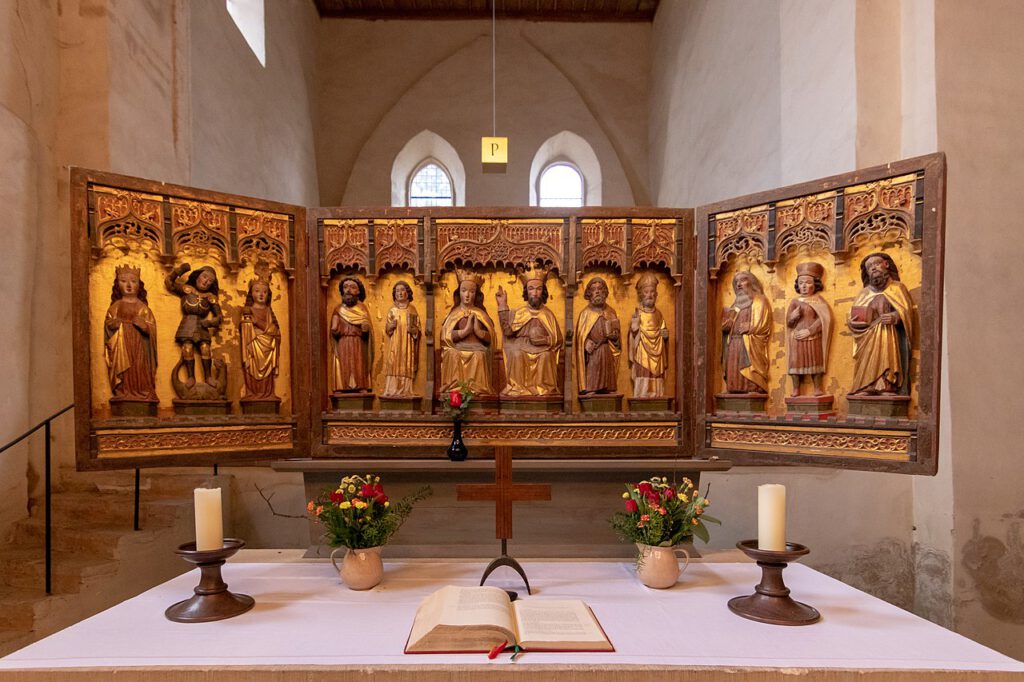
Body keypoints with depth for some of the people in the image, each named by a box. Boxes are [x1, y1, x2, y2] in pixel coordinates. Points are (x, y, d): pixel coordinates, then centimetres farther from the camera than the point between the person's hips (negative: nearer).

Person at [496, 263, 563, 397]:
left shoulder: (548, 314, 11)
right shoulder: (518, 313, 11)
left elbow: (557, 340, 8)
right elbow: (507, 331, -8)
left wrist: (544, 340, -13)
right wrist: (503, 306, -7)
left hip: (542, 350, 0)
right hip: (521, 348, 0)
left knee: (547, 356, -32)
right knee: (516, 354, -32)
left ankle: (544, 388, -19)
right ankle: (517, 388, -22)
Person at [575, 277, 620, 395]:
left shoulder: (610, 312, 12)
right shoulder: (585, 313, 5)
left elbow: (616, 335, 12)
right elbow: (581, 334, 0)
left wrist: (613, 335, -10)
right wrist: (586, 343, -18)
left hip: (607, 353, 3)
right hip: (592, 352, -2)